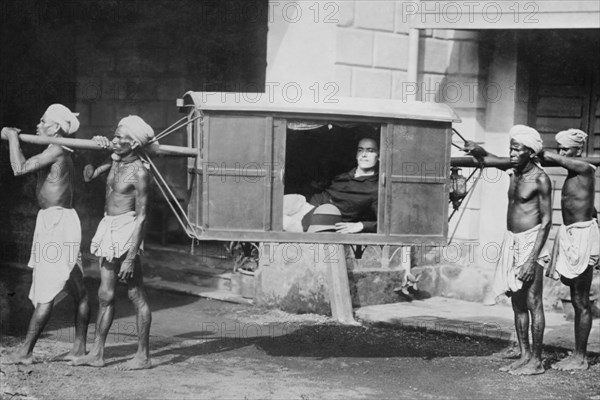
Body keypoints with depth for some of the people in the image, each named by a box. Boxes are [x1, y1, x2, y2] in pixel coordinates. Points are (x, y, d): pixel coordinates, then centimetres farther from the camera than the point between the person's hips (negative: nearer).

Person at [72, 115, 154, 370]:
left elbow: (141, 216, -16)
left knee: (136, 295, -1)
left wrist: (131, 256, -19)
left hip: (127, 230, -8)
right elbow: (89, 177, 19)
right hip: (108, 228, 8)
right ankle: (97, 354, 17)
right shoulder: (115, 161, 8)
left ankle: (143, 356, 7)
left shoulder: (140, 173, -15)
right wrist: (96, 148, 6)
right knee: (105, 295, 11)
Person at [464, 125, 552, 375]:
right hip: (512, 242, 8)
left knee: (532, 302, -4)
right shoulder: (514, 171, 8)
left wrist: (533, 258, -19)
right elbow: (486, 158, 22)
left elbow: (547, 220, -14)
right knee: (517, 302, 10)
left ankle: (536, 361, 1)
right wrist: (476, 149, -3)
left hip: (531, 242, -8)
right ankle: (524, 355, 18)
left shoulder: (540, 179, -12)